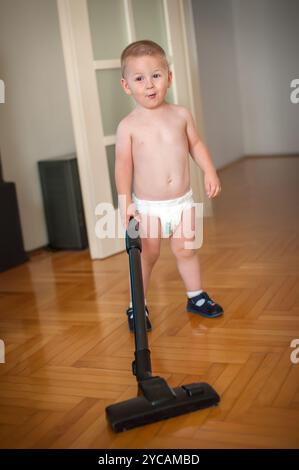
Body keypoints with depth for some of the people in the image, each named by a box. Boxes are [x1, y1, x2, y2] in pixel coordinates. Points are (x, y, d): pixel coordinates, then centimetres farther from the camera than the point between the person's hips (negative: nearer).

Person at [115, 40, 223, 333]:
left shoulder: (181, 115, 1)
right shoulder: (128, 126, -10)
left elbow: (195, 145, 11)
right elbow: (123, 165, -11)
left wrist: (209, 171, -1)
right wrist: (125, 201, -18)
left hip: (182, 201, 3)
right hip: (147, 206, -3)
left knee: (185, 250, 12)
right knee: (146, 256, 4)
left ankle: (196, 297, 31)